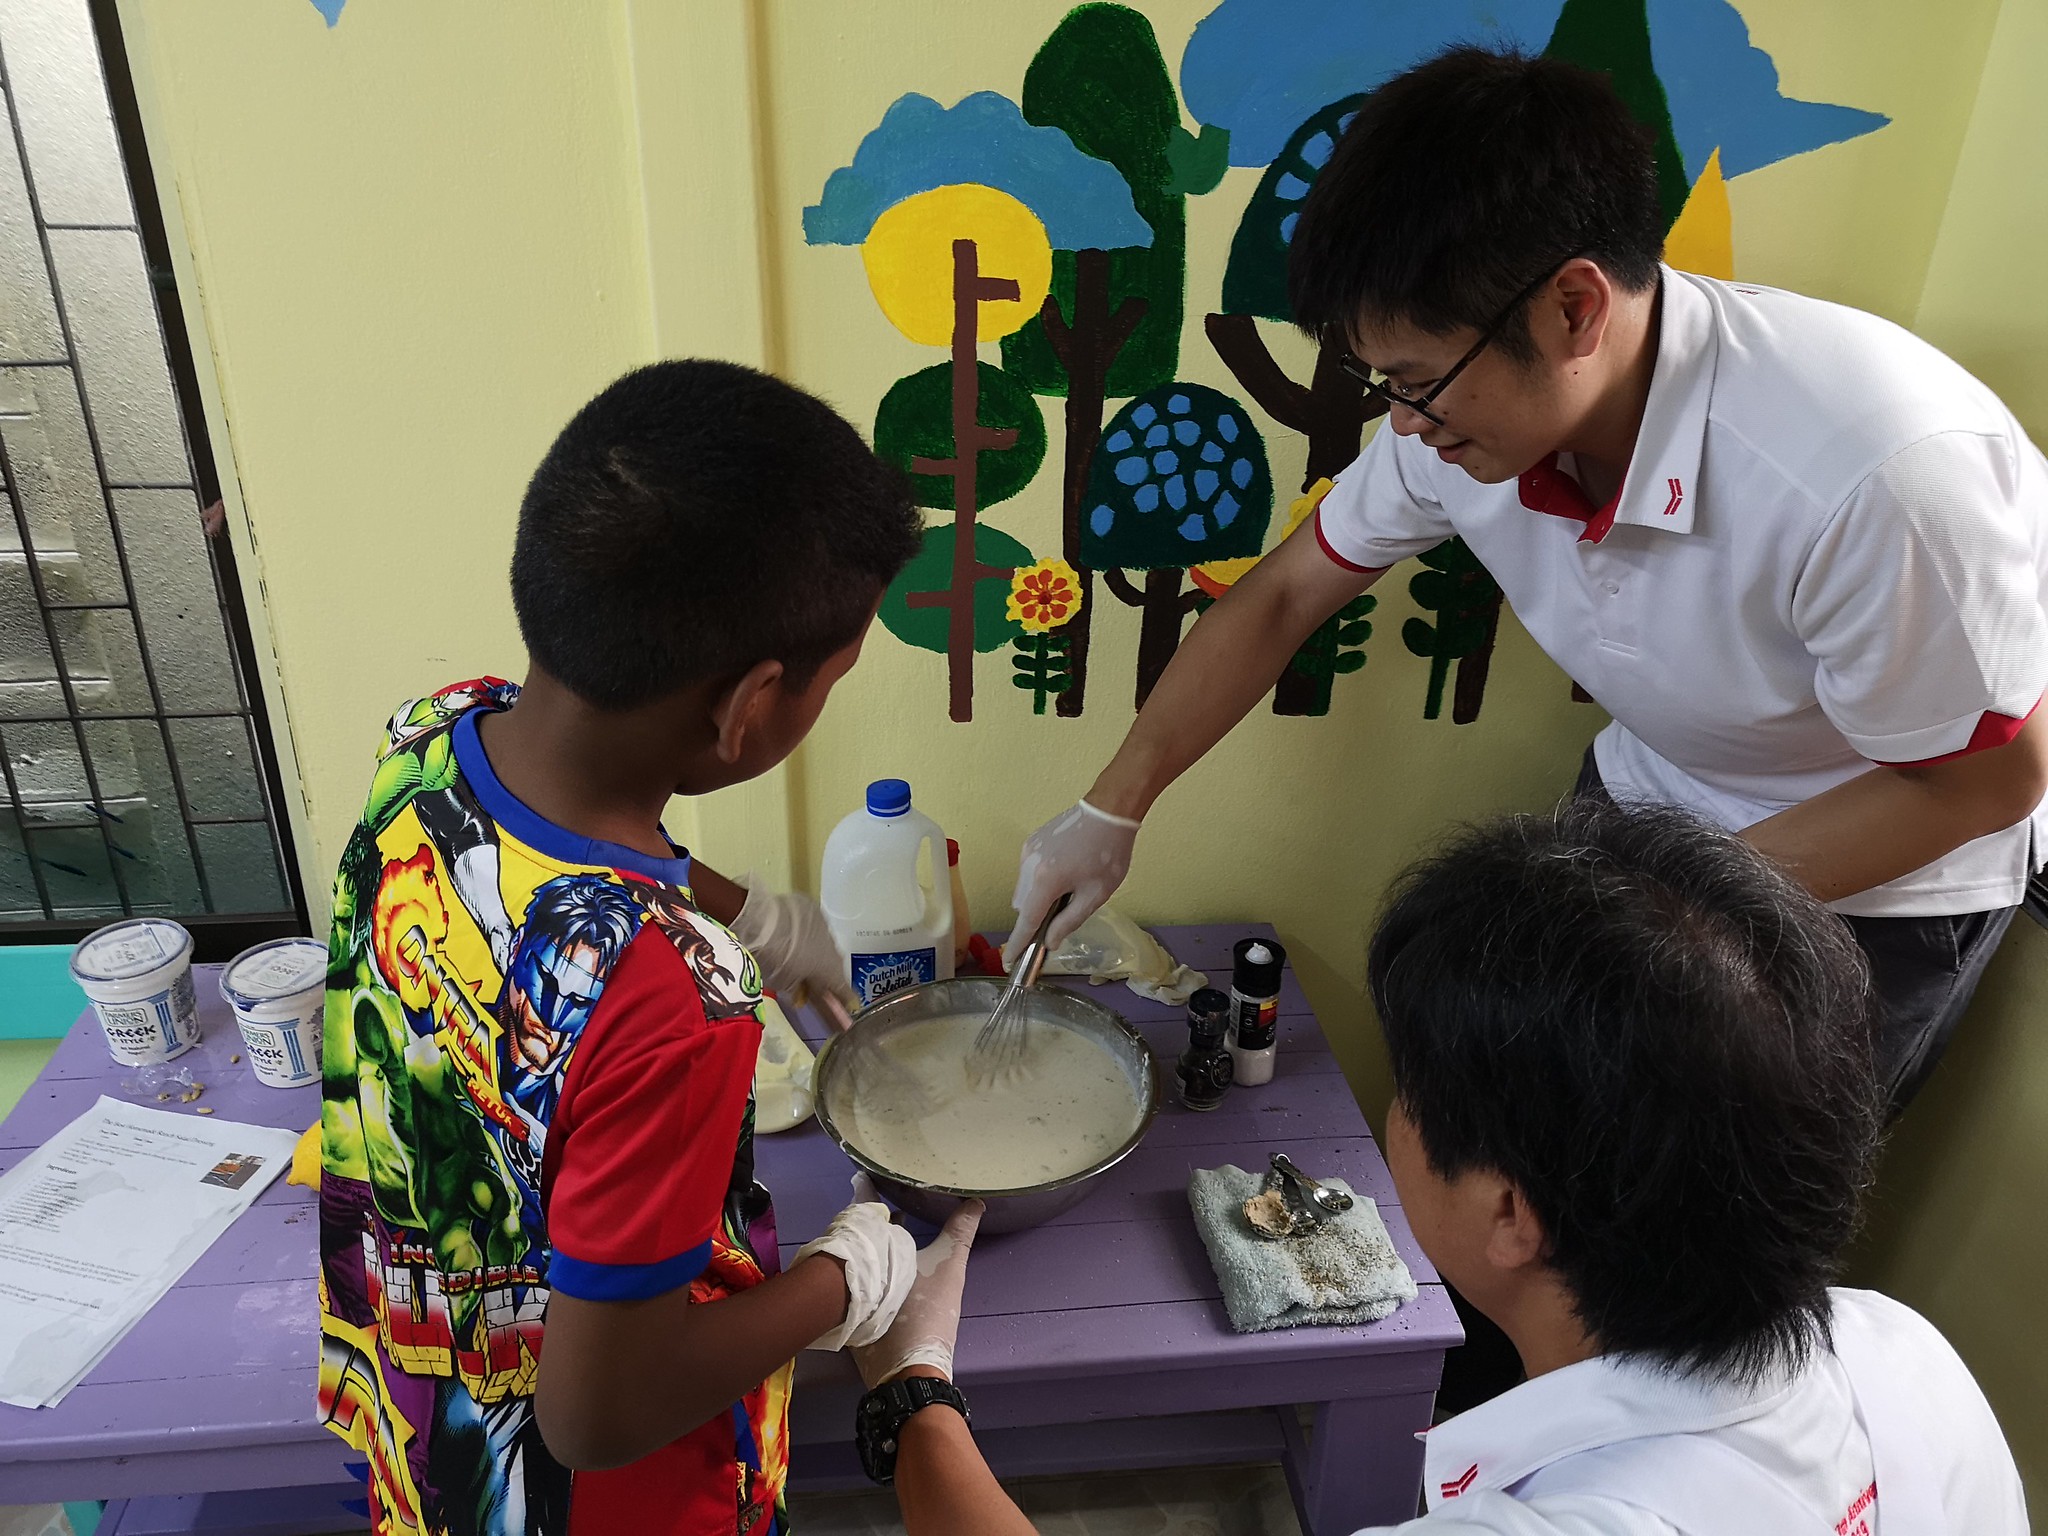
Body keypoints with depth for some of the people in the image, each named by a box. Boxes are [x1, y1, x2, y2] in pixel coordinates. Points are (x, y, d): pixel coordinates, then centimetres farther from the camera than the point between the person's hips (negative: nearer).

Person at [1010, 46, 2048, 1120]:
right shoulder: (1470, 401, -21)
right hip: (1646, 791, 4)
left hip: (1887, 865, -4)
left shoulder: (1874, 472, -38)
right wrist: (1112, 809, -8)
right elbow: (1283, 595, -8)